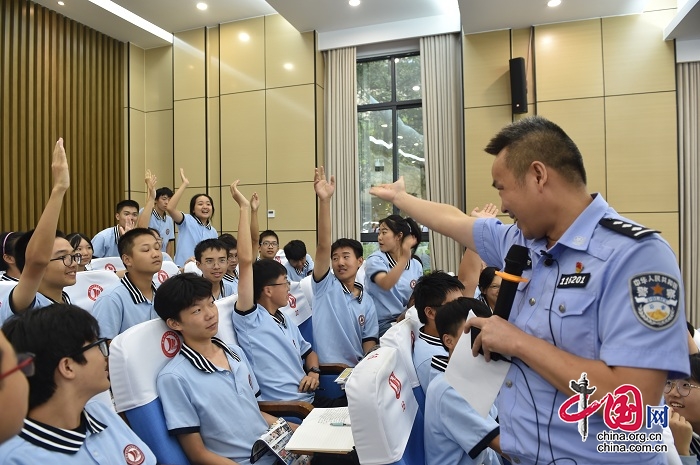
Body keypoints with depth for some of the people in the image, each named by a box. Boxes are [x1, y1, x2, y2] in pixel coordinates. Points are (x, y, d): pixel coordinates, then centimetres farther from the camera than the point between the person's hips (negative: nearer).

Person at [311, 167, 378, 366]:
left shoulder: (367, 302, 10)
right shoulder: (325, 286, 0)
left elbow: (369, 343, 11)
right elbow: (323, 246, -13)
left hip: (356, 371, 2)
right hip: (323, 370, -2)